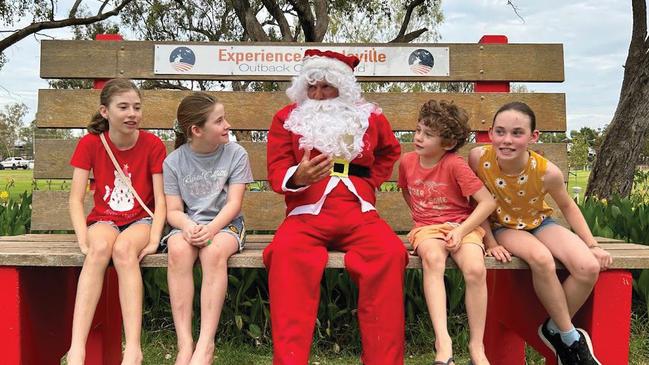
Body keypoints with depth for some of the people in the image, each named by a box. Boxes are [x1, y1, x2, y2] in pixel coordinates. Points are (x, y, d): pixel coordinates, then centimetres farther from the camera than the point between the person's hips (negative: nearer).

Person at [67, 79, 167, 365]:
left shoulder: (153, 145, -3)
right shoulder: (90, 143, 0)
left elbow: (160, 199, -6)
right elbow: (76, 199, -5)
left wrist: (154, 239, -22)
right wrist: (84, 241, -20)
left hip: (141, 219, -1)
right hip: (104, 219, 1)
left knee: (124, 248, -35)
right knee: (99, 249, -34)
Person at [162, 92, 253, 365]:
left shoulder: (236, 154, -1)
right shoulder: (174, 161, 2)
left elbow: (233, 203, -6)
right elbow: (173, 210, 0)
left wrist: (211, 228, -24)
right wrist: (188, 226, -24)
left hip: (225, 223, -1)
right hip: (188, 224, 1)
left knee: (214, 251, -36)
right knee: (178, 250, -33)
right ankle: (185, 343, -31)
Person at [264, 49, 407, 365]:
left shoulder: (368, 117, 16)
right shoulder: (287, 117, 11)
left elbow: (390, 151, 35)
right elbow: (276, 172, 3)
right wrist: (297, 177, -21)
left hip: (358, 213, 2)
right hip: (307, 214, -1)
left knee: (390, 254, -30)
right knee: (286, 253, -36)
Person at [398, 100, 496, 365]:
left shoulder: (455, 164, -11)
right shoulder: (407, 161, 2)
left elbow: (488, 202, -11)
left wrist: (461, 230, -19)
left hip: (462, 225, -2)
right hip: (427, 228, 2)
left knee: (476, 269, -30)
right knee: (432, 259, -34)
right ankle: (443, 341, -40)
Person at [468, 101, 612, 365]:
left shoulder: (547, 172, -23)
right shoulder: (479, 158, -26)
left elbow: (567, 206, -4)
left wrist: (592, 245, -7)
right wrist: (490, 242, -15)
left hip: (539, 222, 2)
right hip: (503, 227, -2)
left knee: (589, 268, -21)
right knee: (541, 258, -33)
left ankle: (554, 329, 5)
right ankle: (571, 337, -10)